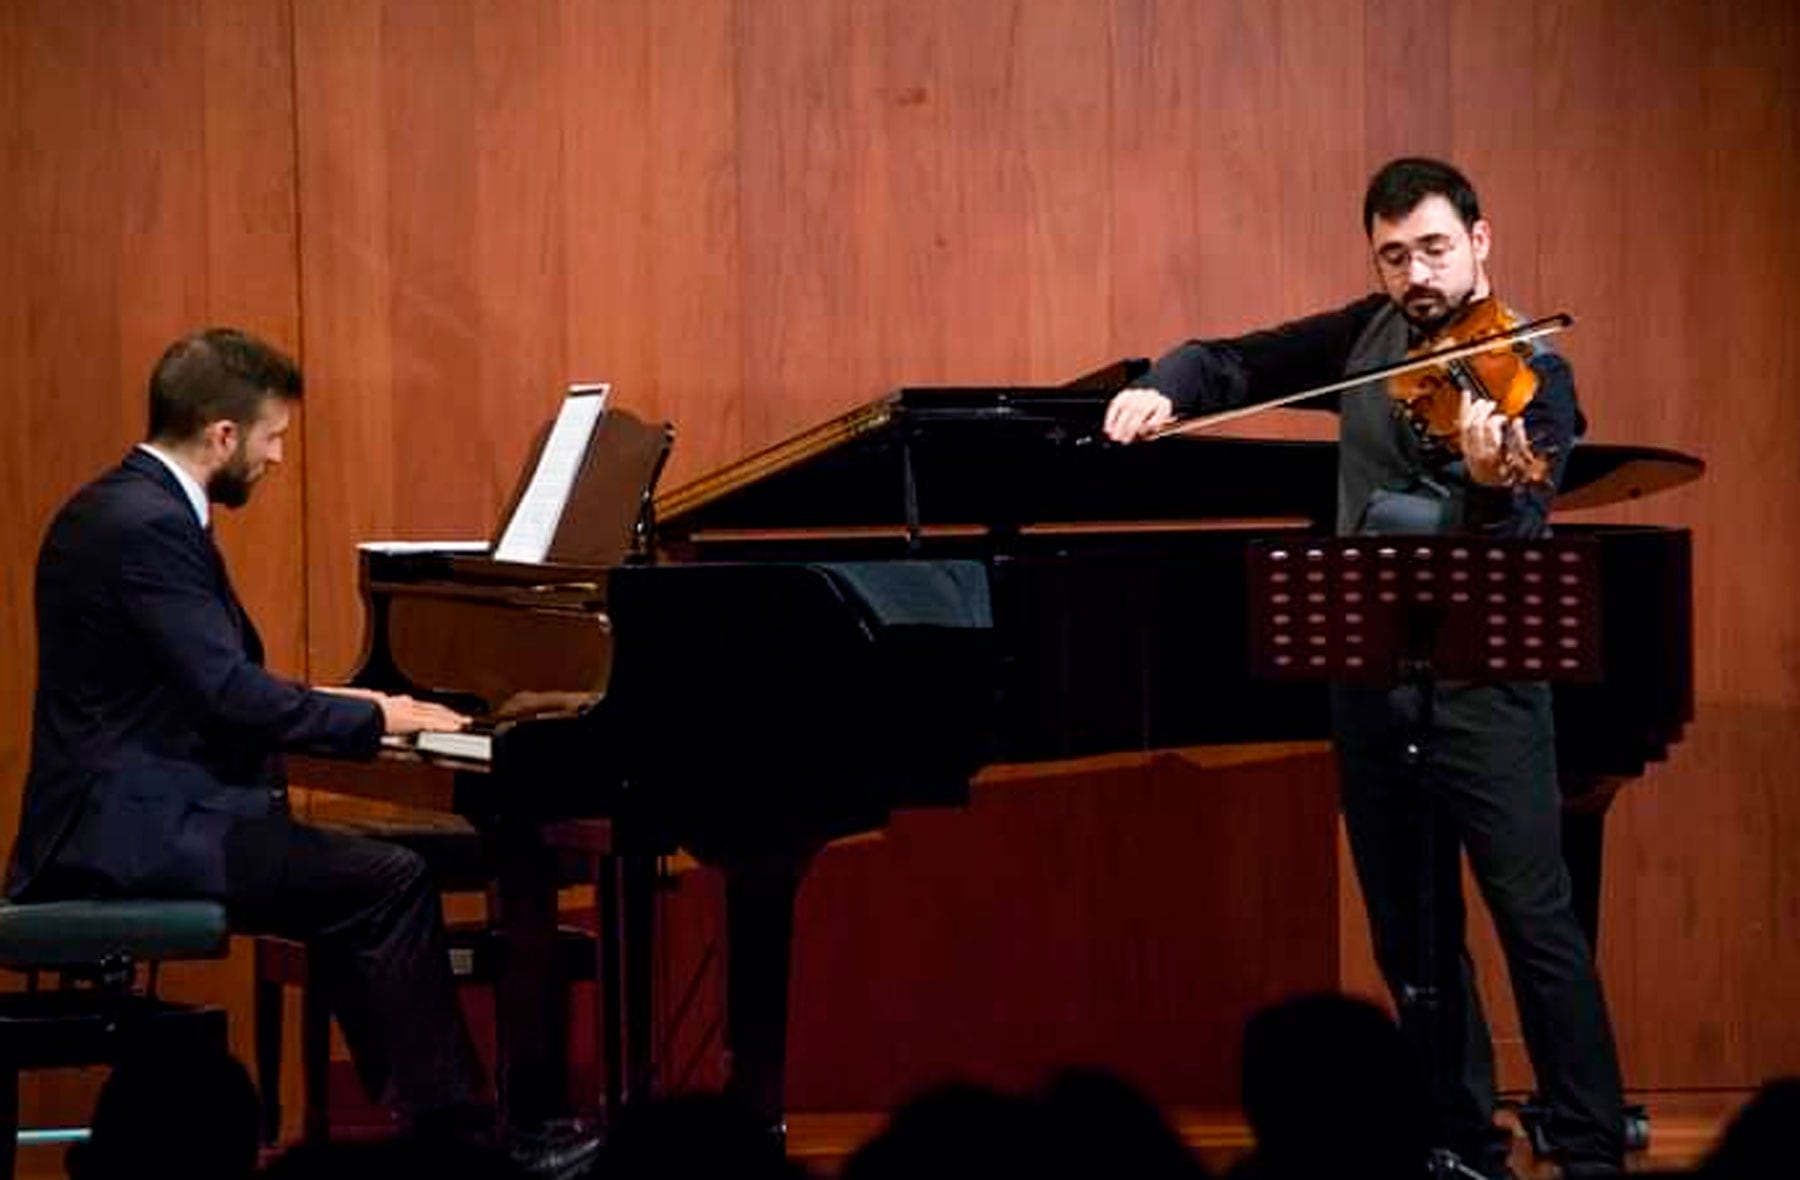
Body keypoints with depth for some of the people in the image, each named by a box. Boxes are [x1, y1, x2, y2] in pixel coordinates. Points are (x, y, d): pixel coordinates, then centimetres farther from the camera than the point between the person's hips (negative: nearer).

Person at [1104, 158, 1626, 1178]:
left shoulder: (1531, 376, -10)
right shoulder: (1368, 337, 8)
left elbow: (1513, 547, -22)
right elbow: (1234, 365, 14)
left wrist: (1493, 487, -44)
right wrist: (1163, 390, -7)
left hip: (1482, 682, -6)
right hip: (1369, 676, 6)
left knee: (1536, 919, -8)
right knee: (1409, 932, 10)